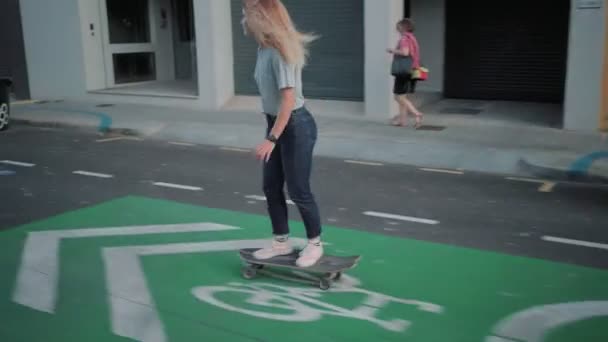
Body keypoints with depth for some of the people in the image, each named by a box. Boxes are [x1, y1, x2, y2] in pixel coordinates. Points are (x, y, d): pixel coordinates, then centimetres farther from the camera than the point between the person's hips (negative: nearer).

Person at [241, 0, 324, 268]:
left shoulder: (280, 51, -23)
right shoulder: (264, 48, 2)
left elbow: (289, 99, -25)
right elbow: (270, 93, 8)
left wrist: (271, 139, -26)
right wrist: (271, 133, 12)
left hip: (296, 126, -9)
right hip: (275, 123, 9)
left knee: (298, 190, 2)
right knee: (271, 187, 14)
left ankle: (315, 244, 22)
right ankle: (281, 242, 29)